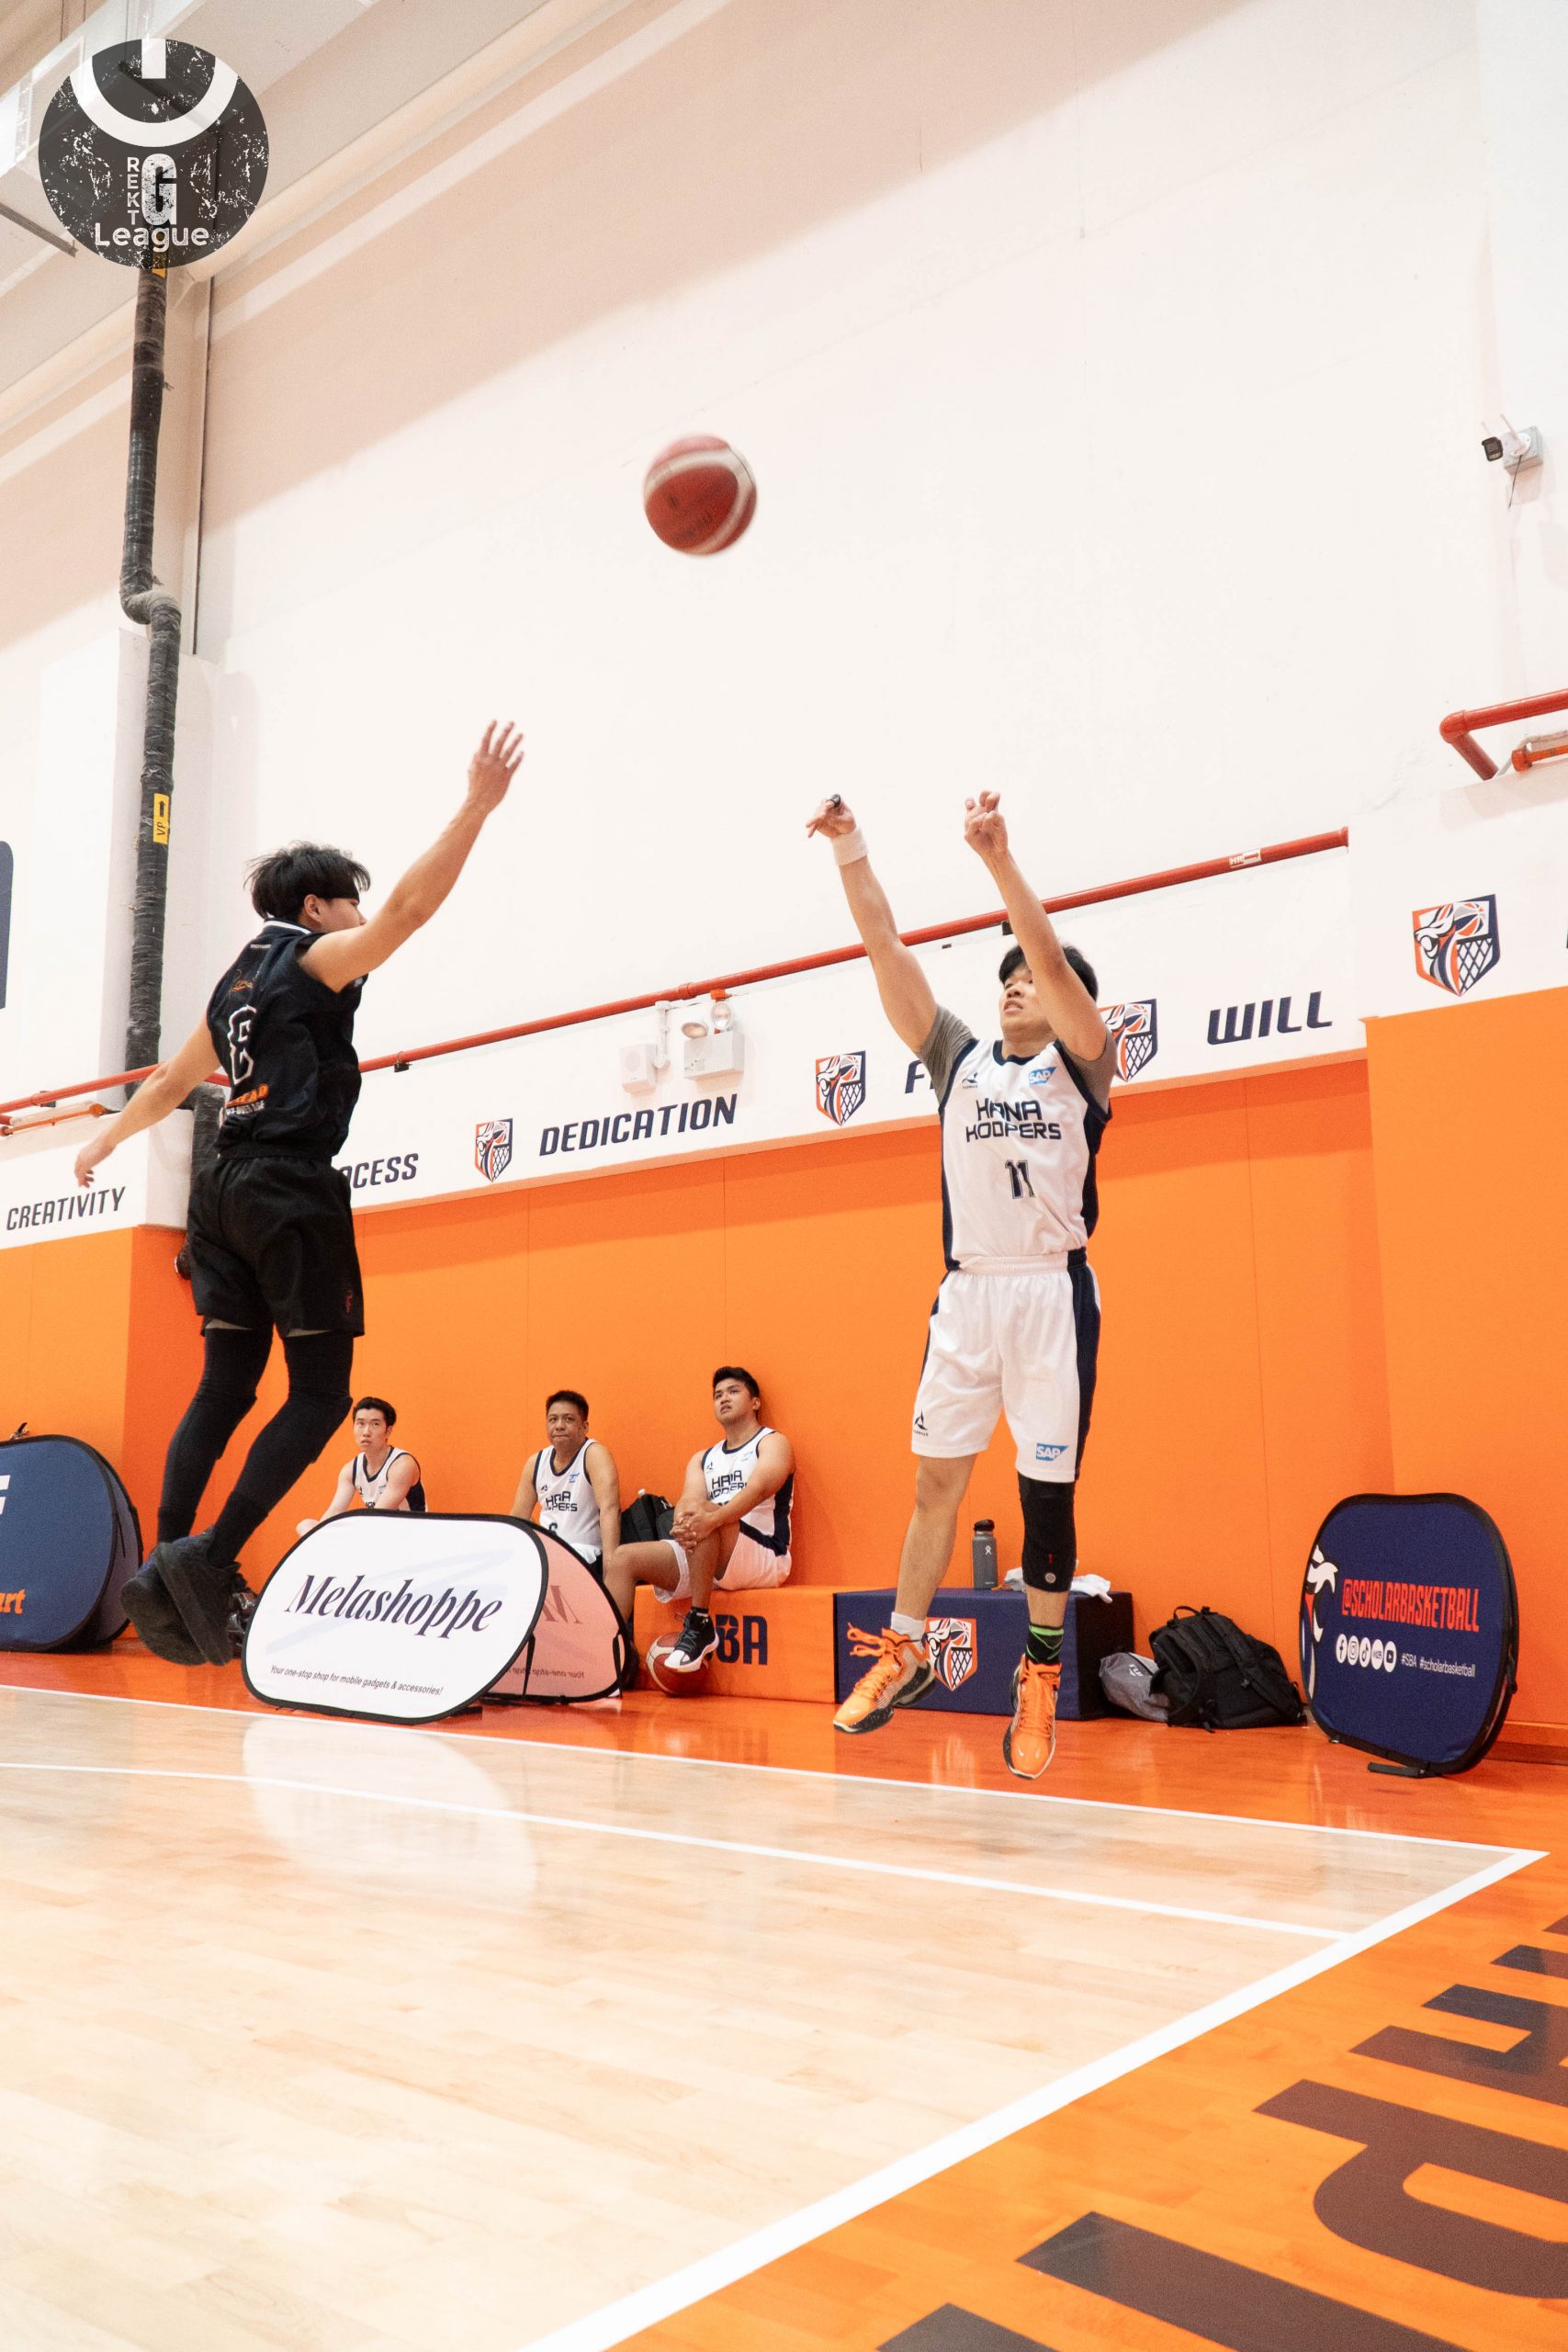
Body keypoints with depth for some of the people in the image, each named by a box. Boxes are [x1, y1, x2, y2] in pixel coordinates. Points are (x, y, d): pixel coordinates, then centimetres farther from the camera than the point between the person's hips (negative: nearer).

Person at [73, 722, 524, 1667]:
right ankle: (210, 1558, -15)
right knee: (319, 1395, -6)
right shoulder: (317, 959, 0)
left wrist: (107, 1141, 47)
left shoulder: (237, 981, 22)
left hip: (228, 1194, 8)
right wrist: (477, 806, -20)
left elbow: (173, 1080, 32)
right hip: (291, 1192, -8)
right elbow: (407, 908, -16)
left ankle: (166, 1570, 4)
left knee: (225, 1388, 9)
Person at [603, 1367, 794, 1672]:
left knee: (700, 1509, -33)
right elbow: (687, 1501, 0)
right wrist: (681, 1523, -26)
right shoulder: (702, 1459, 21)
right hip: (704, 1557, 7)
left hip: (763, 1558, -6)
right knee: (623, 1558, -9)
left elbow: (759, 1489, -19)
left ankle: (700, 1624, -27)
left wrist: (711, 1519, -38)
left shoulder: (773, 1442, 3)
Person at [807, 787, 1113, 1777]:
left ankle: (1041, 1676, 15)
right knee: (936, 1478, 6)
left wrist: (998, 855, -20)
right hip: (967, 1293, 3)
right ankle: (904, 1649, 19)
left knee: (1047, 1492, 2)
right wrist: (852, 856, -4)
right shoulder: (961, 1059, 13)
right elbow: (888, 951, 5)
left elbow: (1053, 960, -13)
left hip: (1055, 1292, -3)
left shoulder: (1081, 1066, 3)